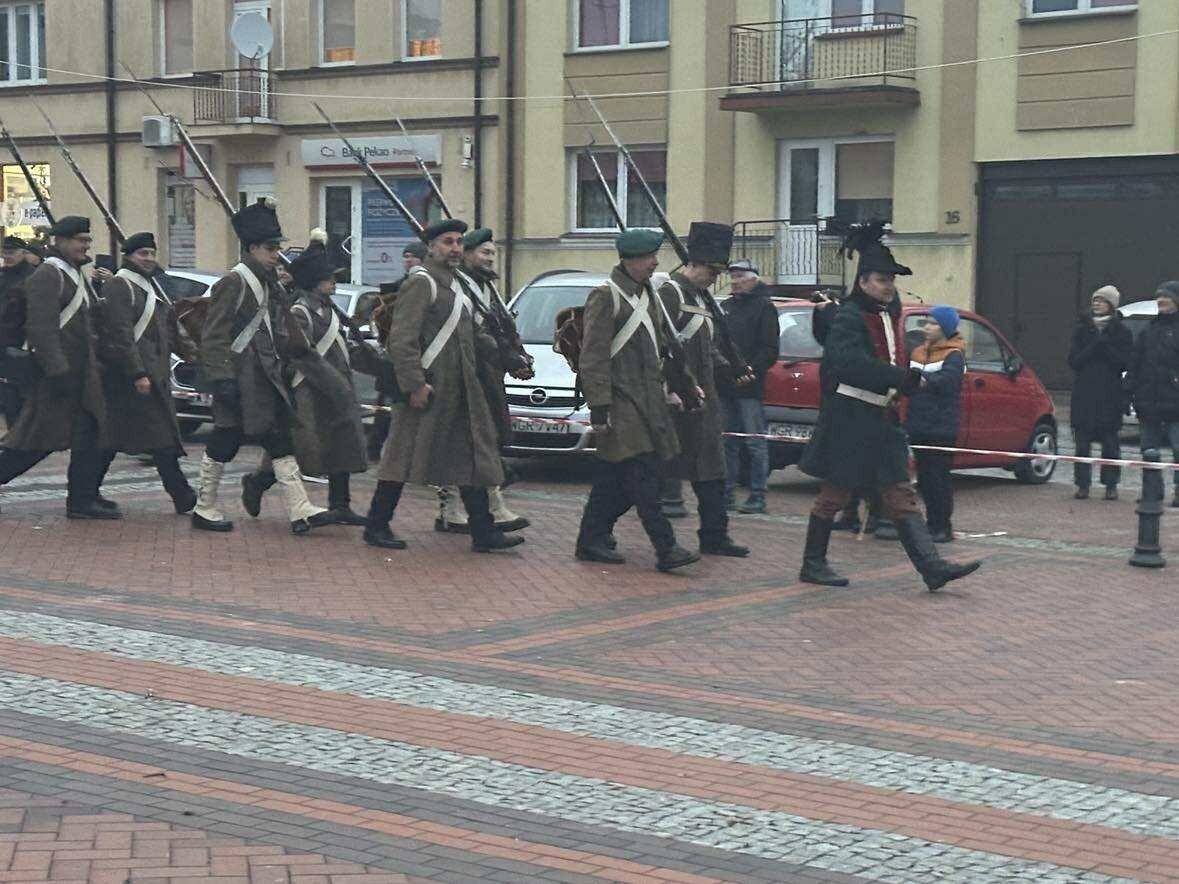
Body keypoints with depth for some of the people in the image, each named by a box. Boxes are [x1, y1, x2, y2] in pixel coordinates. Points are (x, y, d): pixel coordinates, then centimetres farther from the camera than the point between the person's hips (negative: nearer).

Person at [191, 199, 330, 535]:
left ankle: (300, 511, -1)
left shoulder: (268, 284, 14)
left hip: (265, 378, 9)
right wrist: (221, 379, -20)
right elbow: (214, 336, -15)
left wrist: (280, 368, 19)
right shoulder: (232, 283, -12)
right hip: (240, 379, -9)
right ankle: (204, 510, 15)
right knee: (224, 444, 2)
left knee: (282, 444, 2)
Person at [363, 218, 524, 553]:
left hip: (461, 393, 9)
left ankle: (483, 532, 8)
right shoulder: (420, 283, -9)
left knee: (472, 459, 6)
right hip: (429, 389, -9)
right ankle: (377, 526, 9)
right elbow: (402, 339, -17)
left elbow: (473, 335, 26)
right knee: (405, 458, -1)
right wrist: (415, 384, -22)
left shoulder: (456, 286, 19)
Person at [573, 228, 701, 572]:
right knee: (642, 473, -11)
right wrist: (599, 409, -17)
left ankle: (592, 541, 18)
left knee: (613, 476, 11)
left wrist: (666, 390, 20)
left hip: (647, 402, 9)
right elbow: (593, 358, -14)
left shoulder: (648, 295, 16)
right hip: (621, 402, -9)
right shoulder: (605, 297, -11)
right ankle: (666, 548, -13)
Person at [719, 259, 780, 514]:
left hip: (750, 387, -7)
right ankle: (727, 493, 14)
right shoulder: (727, 307, 18)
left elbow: (770, 350, -10)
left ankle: (758, 497, -2)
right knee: (728, 442, 9)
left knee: (755, 443, -4)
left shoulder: (764, 308, -3)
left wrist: (752, 371, -20)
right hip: (725, 387, 7)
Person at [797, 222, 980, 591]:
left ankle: (932, 567, -4)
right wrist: (903, 378, -31)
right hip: (849, 420, -8)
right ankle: (813, 564, 17)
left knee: (901, 495, 2)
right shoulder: (848, 318, -14)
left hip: (883, 420, 8)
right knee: (835, 493, 4)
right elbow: (849, 363, -30)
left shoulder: (891, 315, 11)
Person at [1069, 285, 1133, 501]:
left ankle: (1111, 485, 7)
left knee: (1110, 443, 0)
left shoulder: (1121, 332, 4)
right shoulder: (1082, 329, 9)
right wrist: (1094, 347, -13)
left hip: (1110, 396, -2)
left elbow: (1124, 362, -5)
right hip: (1083, 396, 2)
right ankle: (1083, 485, 6)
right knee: (1082, 443, 1)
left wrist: (1105, 347, -14)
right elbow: (1073, 360, -1)